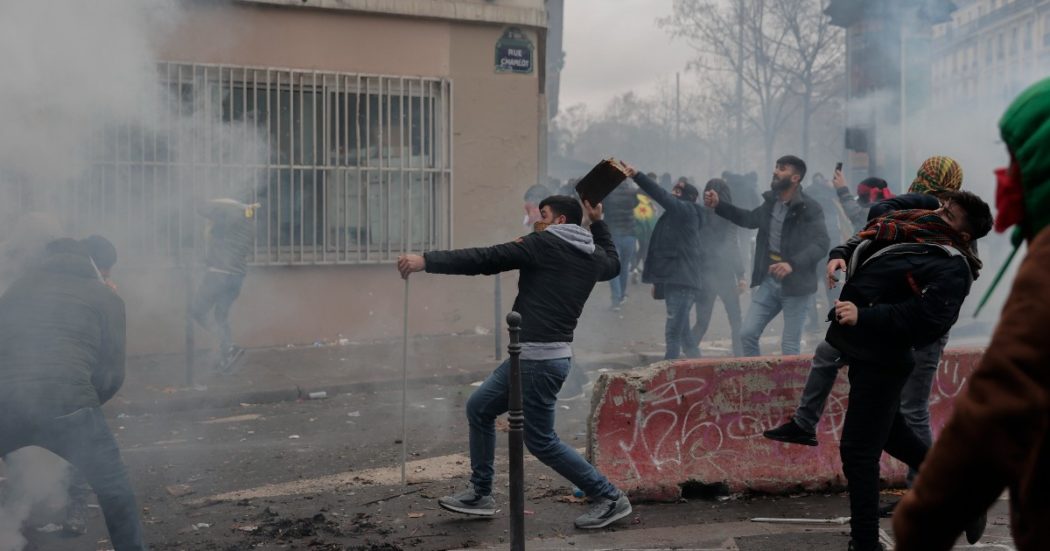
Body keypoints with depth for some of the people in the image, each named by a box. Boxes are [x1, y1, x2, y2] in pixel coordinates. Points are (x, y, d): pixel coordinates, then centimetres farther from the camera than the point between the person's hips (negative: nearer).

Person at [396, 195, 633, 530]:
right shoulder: (592, 257, 13)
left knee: (541, 441, 1)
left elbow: (484, 260, -12)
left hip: (538, 358, -9)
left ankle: (610, 499, 8)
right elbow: (614, 264, 39)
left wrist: (426, 261, -12)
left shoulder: (544, 243, -8)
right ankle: (480, 494, 23)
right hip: (536, 355, 9)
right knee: (478, 409, 17)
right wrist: (598, 221, 40)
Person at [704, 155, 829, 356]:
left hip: (795, 285, -6)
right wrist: (718, 205, 21)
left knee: (790, 347, 0)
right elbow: (749, 218, 28)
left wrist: (793, 264, -37)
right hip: (768, 281, 6)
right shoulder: (771, 202, 8)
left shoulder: (809, 209, -13)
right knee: (747, 334, 3)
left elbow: (822, 244, -23)